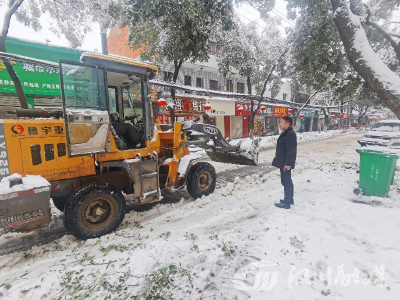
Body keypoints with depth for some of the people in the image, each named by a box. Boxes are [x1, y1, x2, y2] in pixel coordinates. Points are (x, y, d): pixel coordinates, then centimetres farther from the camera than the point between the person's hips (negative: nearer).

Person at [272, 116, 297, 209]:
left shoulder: (290, 134, -18)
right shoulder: (286, 133, 14)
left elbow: (291, 151, -23)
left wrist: (288, 163, -24)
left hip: (286, 163, -11)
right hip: (283, 162, 11)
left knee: (286, 181, -3)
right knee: (287, 180, 18)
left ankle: (287, 203, 6)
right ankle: (289, 199, 31)